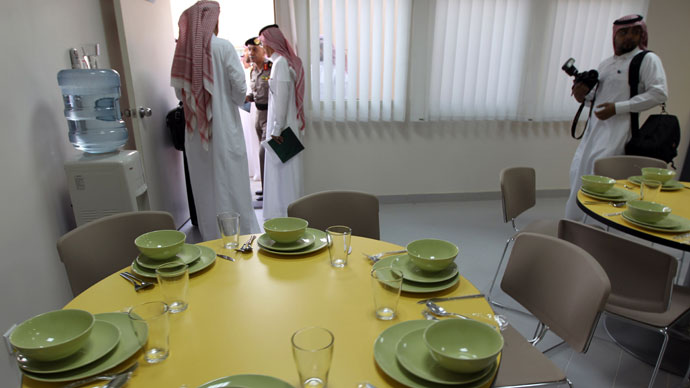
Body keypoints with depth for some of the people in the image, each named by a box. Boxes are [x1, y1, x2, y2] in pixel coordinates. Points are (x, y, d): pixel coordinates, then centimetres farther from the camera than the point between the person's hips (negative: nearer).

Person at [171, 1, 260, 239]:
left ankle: (211, 236, 23)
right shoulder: (223, 47, -8)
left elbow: (179, 92, 5)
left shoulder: (184, 50, 3)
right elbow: (240, 87, -11)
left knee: (204, 185, 12)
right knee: (231, 183, 4)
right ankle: (243, 235, 13)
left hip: (196, 130, 4)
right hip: (224, 127, -4)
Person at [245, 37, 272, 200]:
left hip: (271, 114, -8)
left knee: (263, 152, -9)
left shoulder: (272, 68, -14)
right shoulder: (253, 71, 11)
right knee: (265, 152, 15)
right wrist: (246, 98, 2)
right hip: (259, 113, 8)